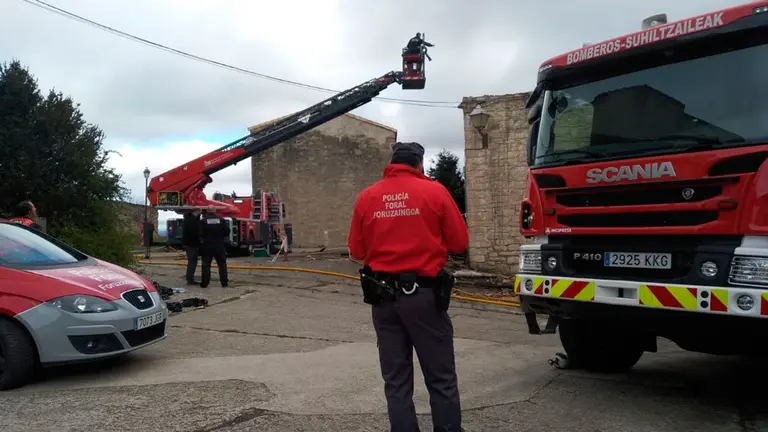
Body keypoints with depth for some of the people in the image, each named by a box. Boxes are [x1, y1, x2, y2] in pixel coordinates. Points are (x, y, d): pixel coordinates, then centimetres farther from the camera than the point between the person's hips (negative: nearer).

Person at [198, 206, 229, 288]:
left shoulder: (203, 221, -6)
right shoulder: (221, 220, 0)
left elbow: (200, 233, -9)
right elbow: (226, 231, 2)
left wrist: (202, 240, 9)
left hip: (207, 246, -1)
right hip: (219, 246, 2)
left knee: (206, 265, 5)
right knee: (222, 264, 10)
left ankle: (205, 283, 3)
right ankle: (224, 282, 9)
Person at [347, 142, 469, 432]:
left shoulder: (366, 197, 2)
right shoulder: (434, 191, -5)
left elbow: (357, 250, 7)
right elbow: (459, 242, -2)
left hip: (382, 296, 3)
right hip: (424, 295, -3)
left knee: (396, 381, 11)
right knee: (441, 379, 7)